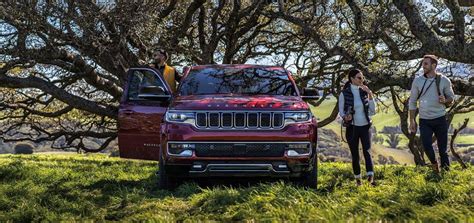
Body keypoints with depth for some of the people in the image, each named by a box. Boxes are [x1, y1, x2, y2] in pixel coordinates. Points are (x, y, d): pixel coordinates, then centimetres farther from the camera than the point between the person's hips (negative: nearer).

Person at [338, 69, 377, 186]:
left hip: (365, 126, 1)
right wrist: (345, 117, -21)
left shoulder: (364, 92, 5)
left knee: (367, 151, -16)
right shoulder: (344, 94, -3)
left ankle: (370, 176, -27)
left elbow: (372, 112, 5)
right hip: (352, 128, -1)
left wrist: (371, 96, -5)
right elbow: (341, 111, 1)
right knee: (355, 154, 7)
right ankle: (357, 178, 22)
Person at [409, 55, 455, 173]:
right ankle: (434, 164, 21)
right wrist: (412, 121, 0)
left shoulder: (444, 80, -4)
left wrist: (445, 101, -17)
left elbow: (451, 97, 8)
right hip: (424, 121, 0)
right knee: (426, 145, -8)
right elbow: (412, 102, 3)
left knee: (443, 147, 4)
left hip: (440, 119, 0)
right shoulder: (417, 81, -2)